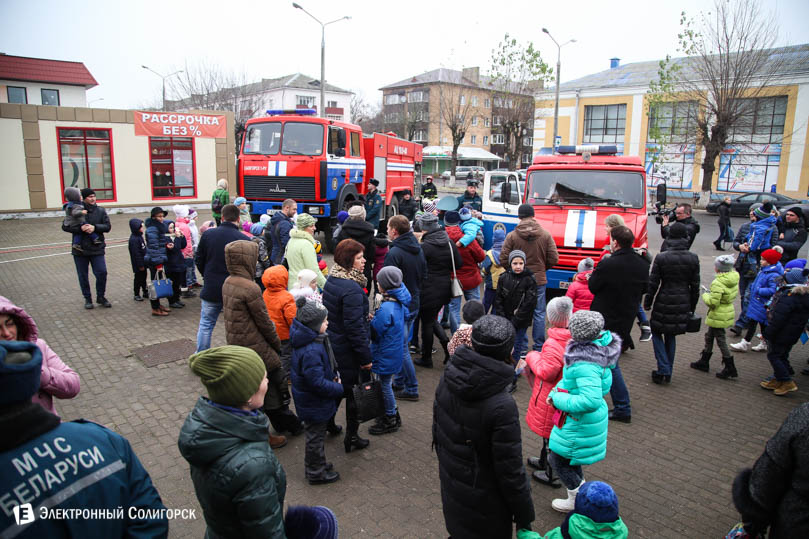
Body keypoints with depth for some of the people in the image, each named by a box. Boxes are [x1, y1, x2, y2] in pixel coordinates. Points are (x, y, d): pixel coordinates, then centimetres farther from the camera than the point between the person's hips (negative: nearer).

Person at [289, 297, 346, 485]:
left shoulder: (311, 340, -2)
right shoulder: (310, 351, -34)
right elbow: (317, 383, -31)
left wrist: (333, 376, 1)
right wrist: (339, 389, -18)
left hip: (310, 401, 9)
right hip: (314, 405, -9)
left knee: (315, 434, 25)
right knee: (316, 436, 10)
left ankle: (315, 464, 44)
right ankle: (316, 473, 29)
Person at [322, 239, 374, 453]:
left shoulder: (331, 280, 1)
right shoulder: (352, 289, -27)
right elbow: (355, 327, -26)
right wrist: (366, 357, -17)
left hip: (333, 342, 9)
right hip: (349, 348, -8)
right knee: (354, 392, 8)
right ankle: (352, 437, 21)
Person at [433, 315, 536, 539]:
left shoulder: (448, 378, -13)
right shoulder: (502, 407, -33)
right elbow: (510, 470, -23)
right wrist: (524, 514, -7)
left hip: (450, 486, 6)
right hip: (483, 501, -5)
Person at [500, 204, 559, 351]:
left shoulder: (512, 236, -8)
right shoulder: (546, 235, -4)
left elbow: (503, 260, -8)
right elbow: (554, 259, -3)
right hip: (539, 280, 1)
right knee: (539, 313, 10)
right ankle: (539, 347, 14)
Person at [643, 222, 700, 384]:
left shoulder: (661, 258, -13)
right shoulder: (693, 259, -4)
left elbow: (653, 283, -9)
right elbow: (695, 286, 2)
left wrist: (647, 302, 4)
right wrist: (692, 307, 14)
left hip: (664, 302, -3)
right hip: (683, 304, 4)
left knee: (657, 333, 14)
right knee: (671, 336, 18)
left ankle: (663, 369, 3)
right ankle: (668, 372, 23)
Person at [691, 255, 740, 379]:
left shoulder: (718, 283, -27)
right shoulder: (734, 278, 0)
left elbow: (713, 303, -26)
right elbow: (735, 293, 15)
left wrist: (706, 295, -7)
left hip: (718, 316, -10)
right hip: (728, 312, 10)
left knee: (720, 340, 3)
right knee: (709, 336, 20)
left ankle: (729, 367, 11)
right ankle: (704, 362, 31)